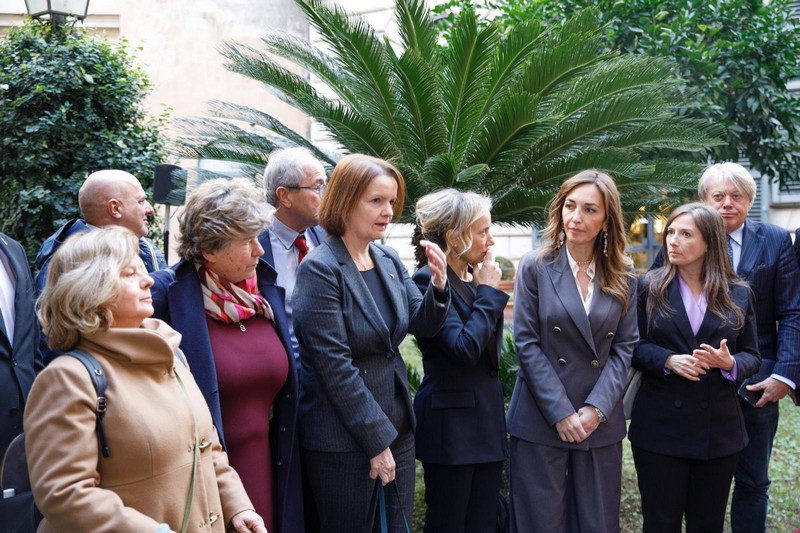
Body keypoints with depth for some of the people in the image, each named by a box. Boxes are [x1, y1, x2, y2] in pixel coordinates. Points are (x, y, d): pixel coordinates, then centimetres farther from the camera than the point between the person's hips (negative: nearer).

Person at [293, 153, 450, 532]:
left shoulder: (389, 260, 4)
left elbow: (423, 326, 7)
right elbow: (334, 364, -18)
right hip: (344, 439, -6)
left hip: (397, 426, 7)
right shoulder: (320, 269, -16)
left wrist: (438, 285, -14)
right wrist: (376, 441, -16)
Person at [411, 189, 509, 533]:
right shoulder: (429, 280, -14)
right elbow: (465, 349, -23)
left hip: (487, 415, 8)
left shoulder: (477, 276, 9)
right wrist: (488, 292, -15)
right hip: (451, 422, -7)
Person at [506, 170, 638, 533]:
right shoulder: (534, 267, -2)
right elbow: (527, 344, -7)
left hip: (601, 423, 3)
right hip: (540, 421, -2)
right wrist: (561, 413, -12)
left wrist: (596, 409, -11)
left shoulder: (624, 279, 6)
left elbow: (624, 347, 2)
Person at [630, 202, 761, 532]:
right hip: (660, 427, -1)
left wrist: (729, 362, -16)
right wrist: (668, 360, -18)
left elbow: (752, 357, 6)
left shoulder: (738, 294, 3)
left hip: (719, 428, 2)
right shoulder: (649, 288, 0)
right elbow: (632, 346, 0)